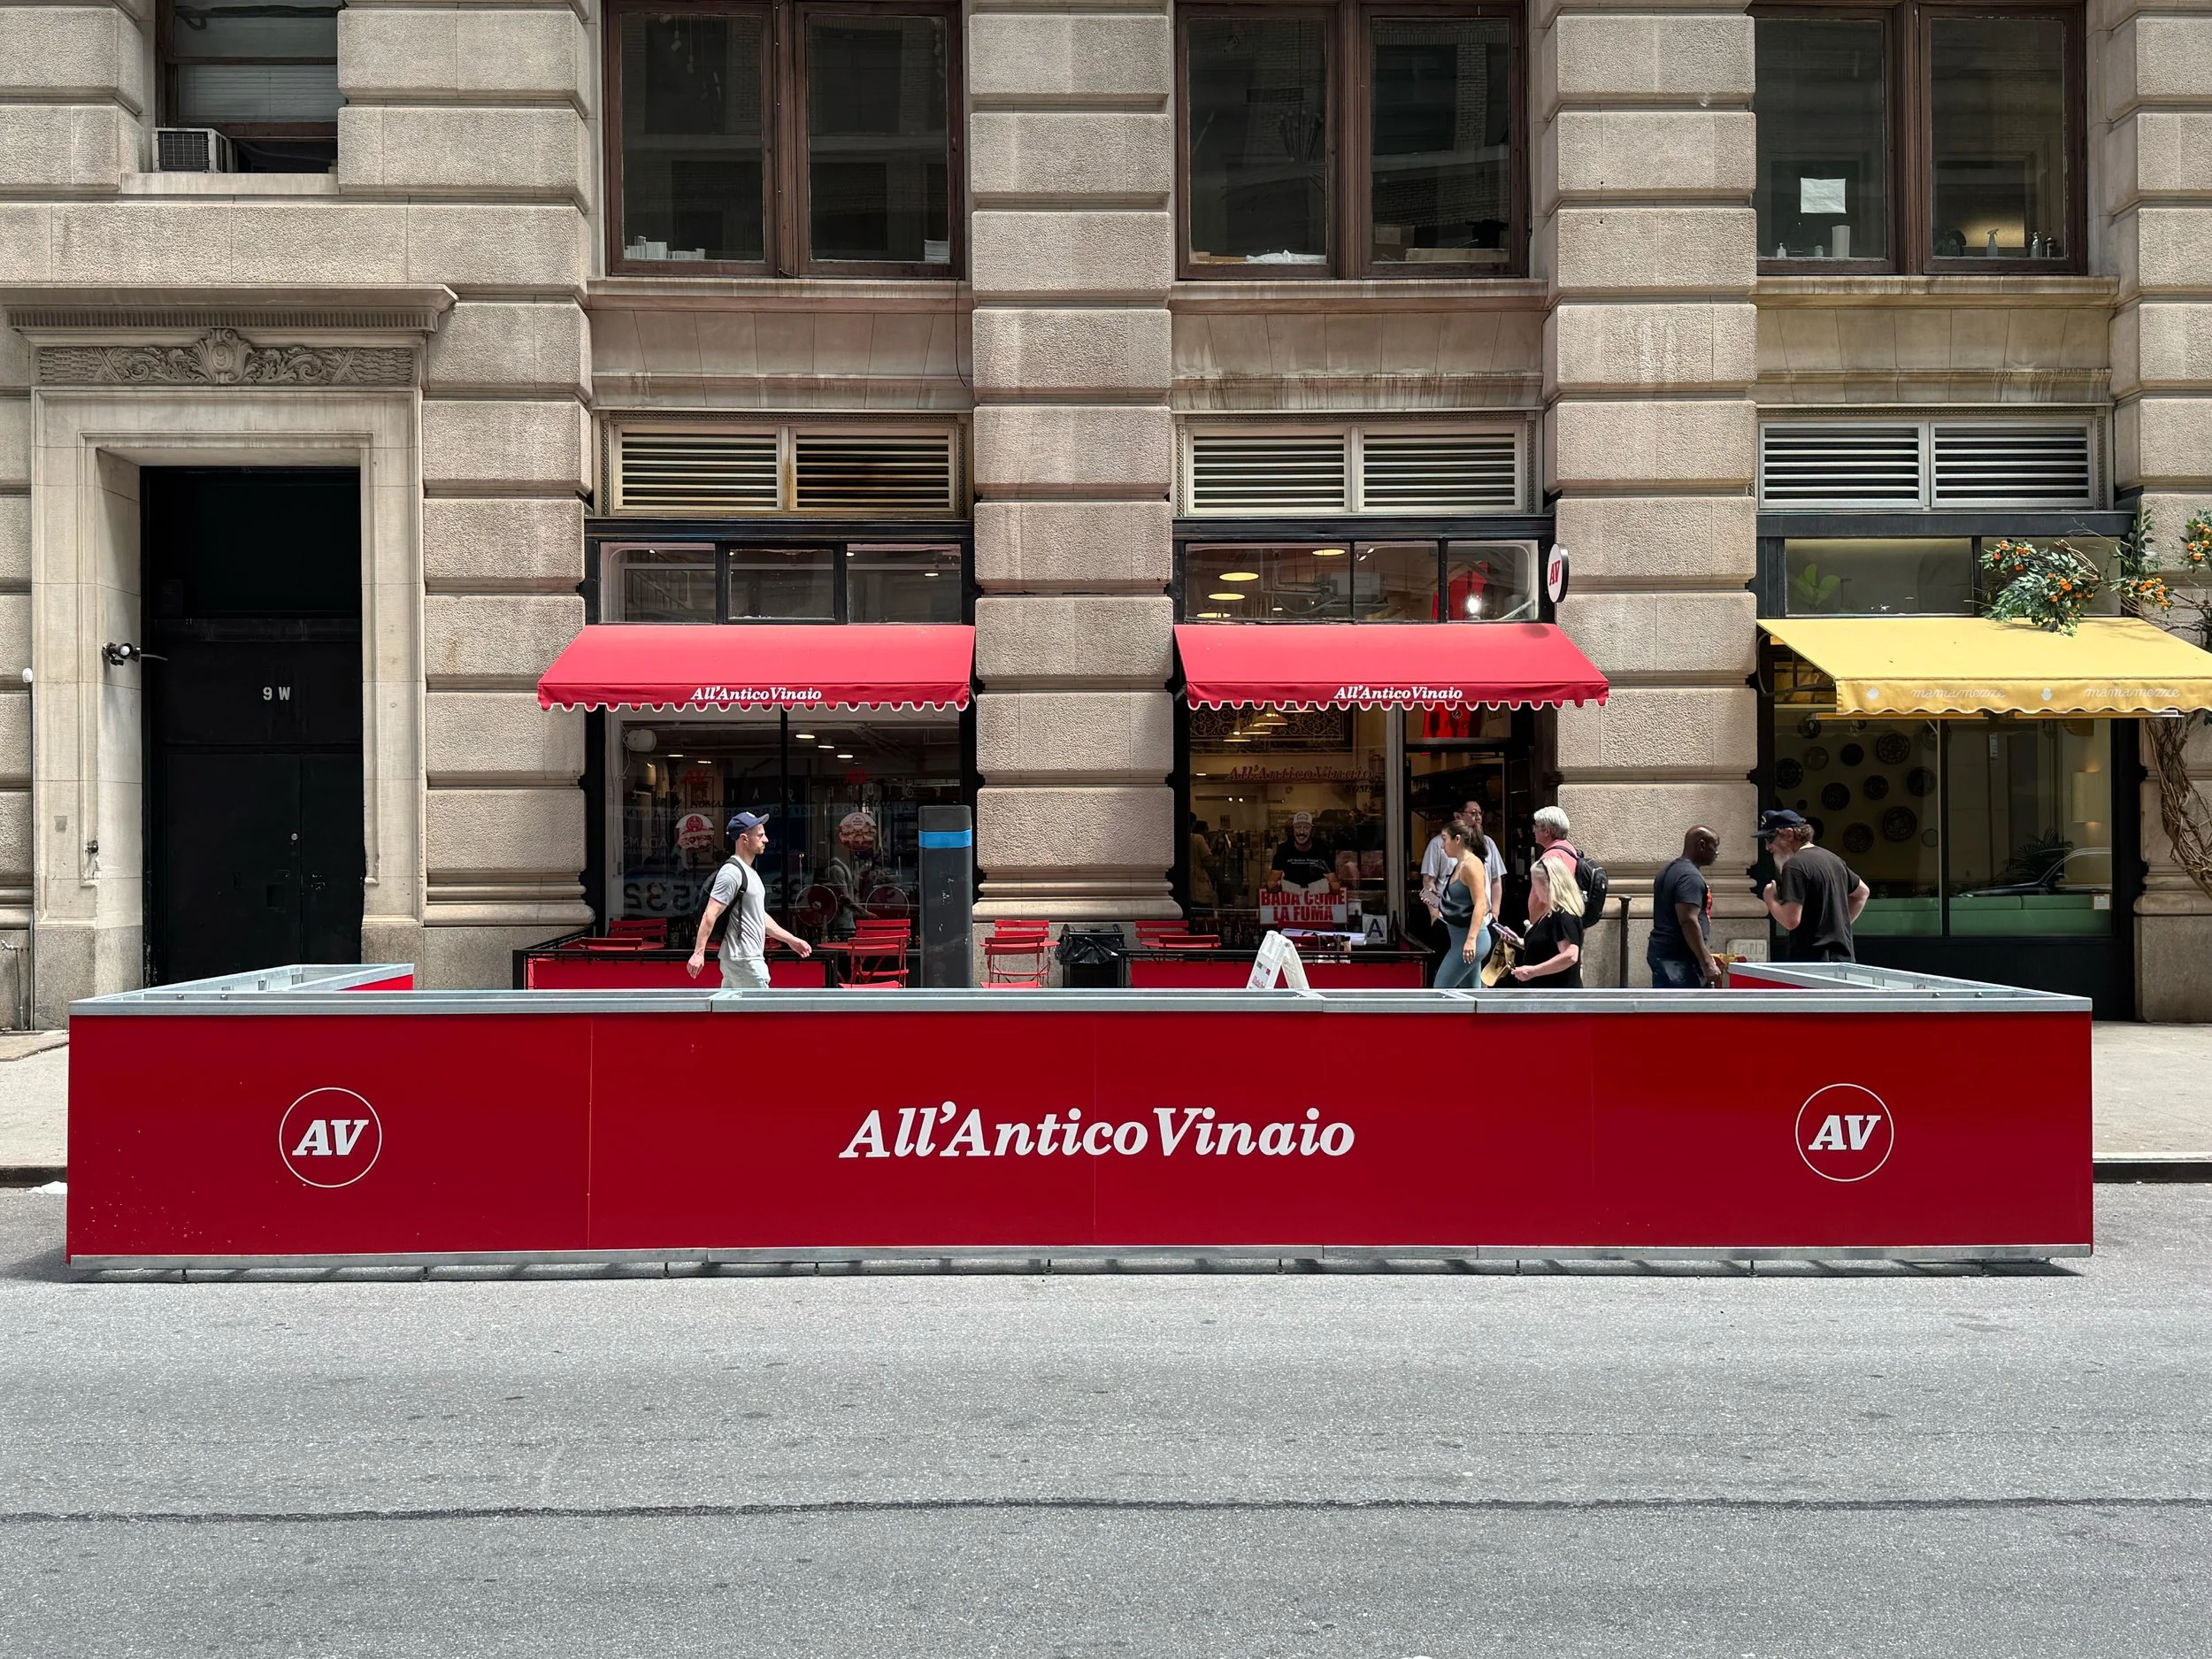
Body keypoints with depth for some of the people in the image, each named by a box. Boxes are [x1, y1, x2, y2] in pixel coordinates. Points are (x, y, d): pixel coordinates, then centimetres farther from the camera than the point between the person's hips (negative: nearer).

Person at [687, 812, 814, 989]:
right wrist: (698, 952, -25)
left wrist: (791, 939, 23)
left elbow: (759, 917, 25)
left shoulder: (749, 872, 17)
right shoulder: (732, 872, -14)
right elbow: (710, 915, -19)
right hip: (744, 961, -10)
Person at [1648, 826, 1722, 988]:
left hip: (1661, 952, 10)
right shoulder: (1690, 876, -14)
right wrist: (1707, 963, -24)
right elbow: (1688, 921, -24)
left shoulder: (1670, 871, 17)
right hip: (1679, 958, -10)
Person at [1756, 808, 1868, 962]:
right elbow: (1862, 892, 32)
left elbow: (1791, 920, -20)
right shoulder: (1833, 859, 16)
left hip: (1812, 961, -9)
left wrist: (1770, 899, -2)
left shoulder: (1794, 865, -13)